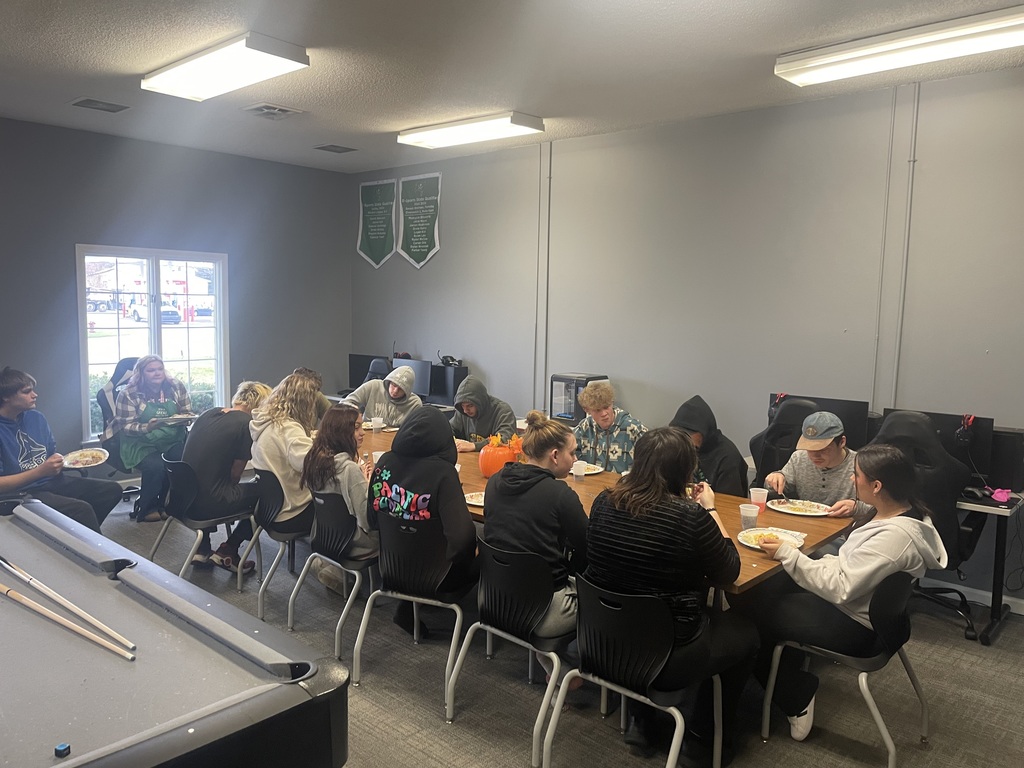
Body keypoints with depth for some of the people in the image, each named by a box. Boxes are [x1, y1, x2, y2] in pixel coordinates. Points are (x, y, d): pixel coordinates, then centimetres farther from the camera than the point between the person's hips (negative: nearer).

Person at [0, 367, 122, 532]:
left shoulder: (36, 417, 8)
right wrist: (41, 471, -24)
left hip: (52, 481, 8)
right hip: (23, 493, -8)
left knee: (112, 489, 0)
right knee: (82, 509, -28)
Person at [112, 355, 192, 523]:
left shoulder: (176, 387, 6)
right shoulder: (129, 394, -4)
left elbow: (188, 414, 10)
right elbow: (125, 426, -6)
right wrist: (147, 427, -25)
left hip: (173, 441, 3)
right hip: (142, 444, -3)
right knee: (155, 466, -32)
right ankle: (146, 508, -6)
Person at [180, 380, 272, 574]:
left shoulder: (208, 413, 9)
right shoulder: (246, 423, -11)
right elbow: (235, 474, -6)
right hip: (207, 503, -8)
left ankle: (202, 549, 32)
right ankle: (227, 552, 11)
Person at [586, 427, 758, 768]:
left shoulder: (604, 502, -8)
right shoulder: (691, 516, -24)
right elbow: (729, 572, -7)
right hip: (667, 655, -5)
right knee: (744, 633, 22)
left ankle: (640, 722, 32)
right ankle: (701, 741, 30)